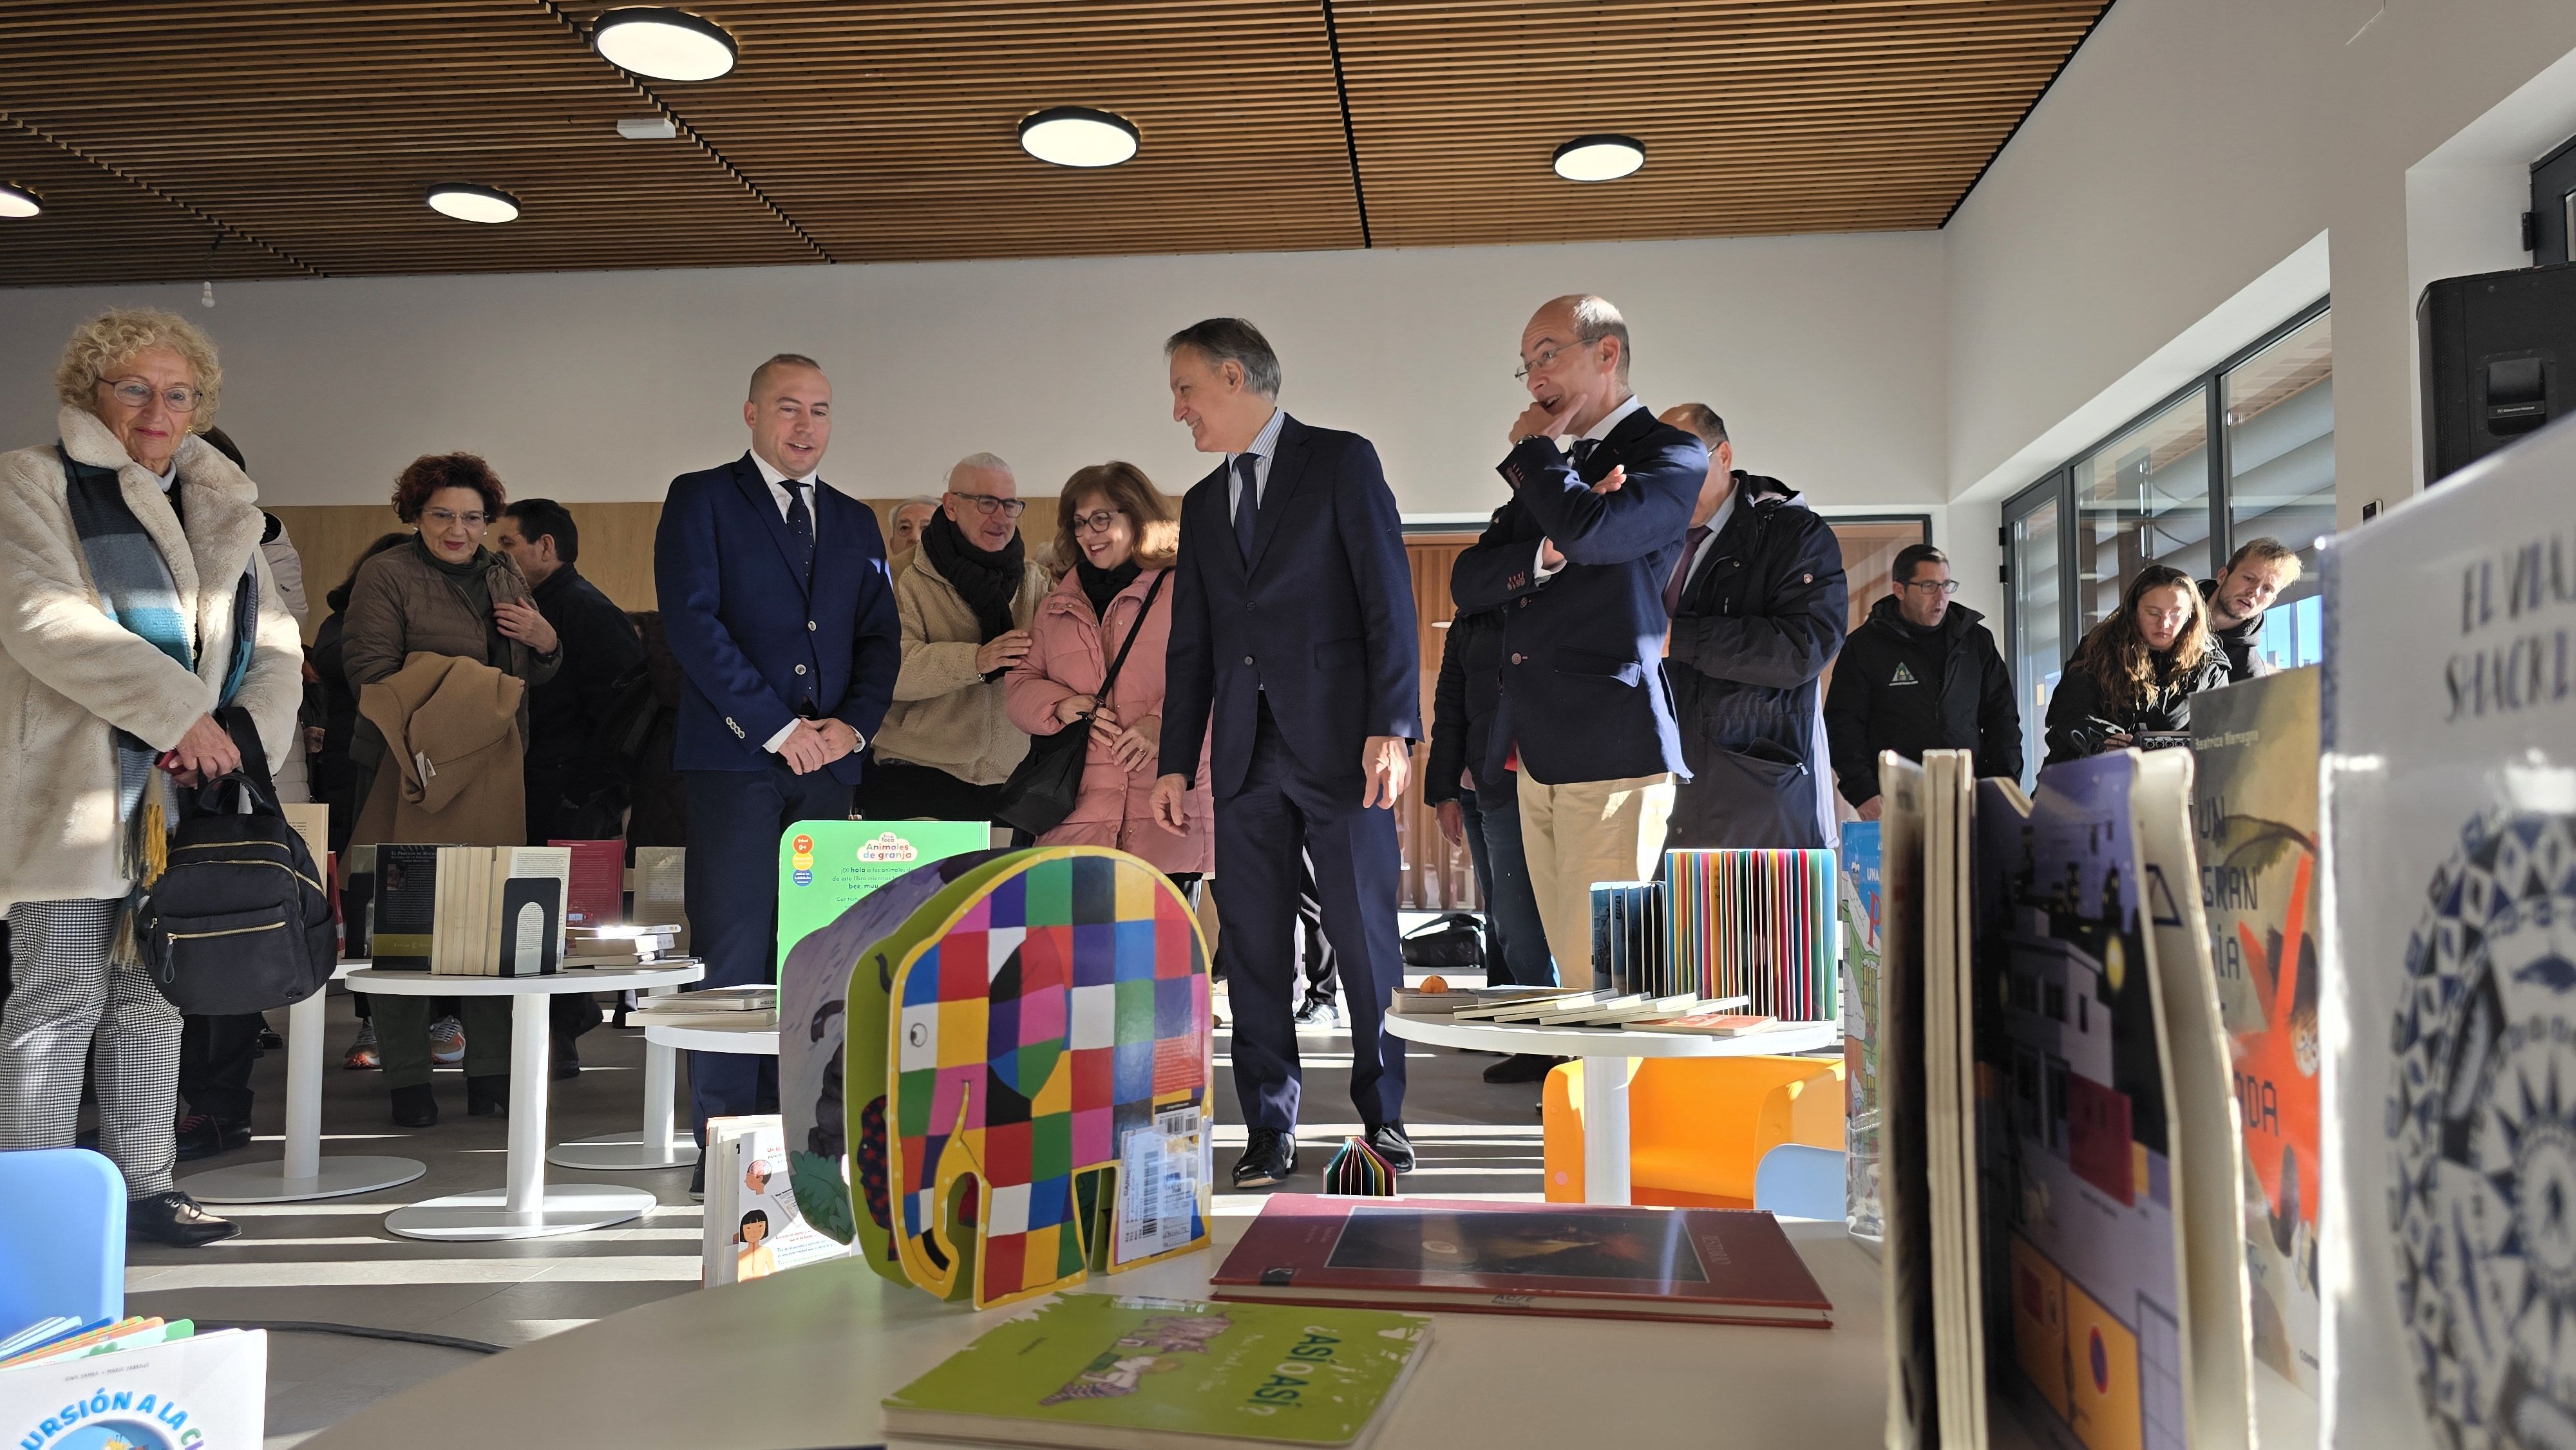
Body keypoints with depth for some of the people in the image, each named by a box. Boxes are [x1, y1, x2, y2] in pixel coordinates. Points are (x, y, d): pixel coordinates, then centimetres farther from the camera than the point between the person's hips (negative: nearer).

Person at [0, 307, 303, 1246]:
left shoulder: (220, 511, 16)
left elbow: (274, 648, 14)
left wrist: (242, 734, -6)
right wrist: (181, 713, -21)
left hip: (183, 799, 6)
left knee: (155, 997, 11)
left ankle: (142, 1187, 21)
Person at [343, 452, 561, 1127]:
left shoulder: (504, 575, 18)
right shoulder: (386, 575, 1)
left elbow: (537, 674, 21)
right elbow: (371, 670, -8)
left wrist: (544, 641, -1)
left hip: (492, 773, 5)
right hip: (408, 767, -5)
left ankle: (489, 1072, 12)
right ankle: (407, 1078, 6)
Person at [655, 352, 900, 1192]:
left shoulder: (854, 522, 19)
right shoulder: (701, 500, 4)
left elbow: (880, 637, 16)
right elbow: (692, 623, -7)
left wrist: (853, 723, -3)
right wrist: (778, 727, -11)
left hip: (827, 762, 5)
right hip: (733, 760, -4)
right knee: (733, 958, -6)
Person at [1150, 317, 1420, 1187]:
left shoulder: (1341, 462, 2)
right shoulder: (1202, 504, 19)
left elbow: (1388, 600, -6)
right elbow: (1191, 647, 18)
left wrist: (1393, 729, -15)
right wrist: (1175, 762, 12)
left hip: (1340, 747, -5)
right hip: (1246, 756, 5)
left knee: (1368, 940, 0)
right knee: (1254, 949, 4)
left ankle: (1383, 1115, 15)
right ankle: (1270, 1131, 13)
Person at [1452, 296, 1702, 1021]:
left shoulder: (1670, 453, 0)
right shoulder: (1551, 470, 24)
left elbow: (1588, 530, -21)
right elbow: (1467, 582, 12)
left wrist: (1531, 451, -3)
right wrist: (1548, 552, -7)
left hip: (1611, 747, -7)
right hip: (1538, 751, 7)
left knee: (1601, 969, -10)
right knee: (1573, 967, 8)